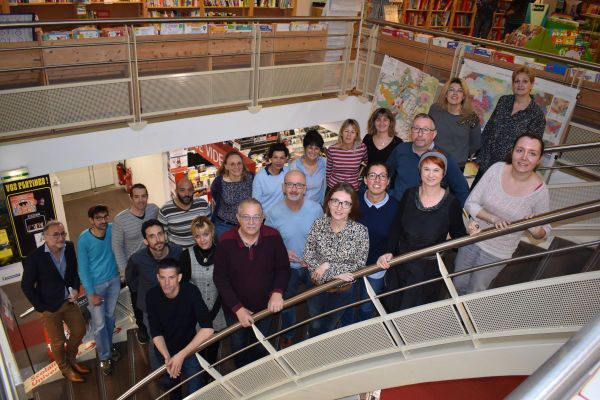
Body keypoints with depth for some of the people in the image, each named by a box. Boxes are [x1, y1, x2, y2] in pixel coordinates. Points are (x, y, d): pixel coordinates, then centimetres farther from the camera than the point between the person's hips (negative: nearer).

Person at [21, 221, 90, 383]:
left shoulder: (69, 247, -10)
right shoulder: (35, 257, -22)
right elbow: (26, 286, -13)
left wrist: (76, 289, -5)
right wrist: (41, 308, -12)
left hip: (69, 301, 5)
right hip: (50, 306, -4)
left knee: (79, 331, 19)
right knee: (58, 341, 14)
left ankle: (71, 359, 46)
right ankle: (65, 368, 40)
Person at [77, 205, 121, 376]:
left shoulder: (112, 230, -12)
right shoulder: (84, 239, -20)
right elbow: (83, 269, -13)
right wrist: (92, 294, -13)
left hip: (114, 280, 3)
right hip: (95, 284, -3)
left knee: (110, 317, 18)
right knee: (99, 324, 4)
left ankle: (109, 346, 40)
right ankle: (104, 357, 22)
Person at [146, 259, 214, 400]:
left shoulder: (191, 291, -26)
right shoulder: (152, 295, -17)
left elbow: (207, 329, -31)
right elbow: (156, 332, -14)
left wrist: (181, 355, -33)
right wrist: (167, 357, -29)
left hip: (189, 348, -2)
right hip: (164, 350, 2)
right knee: (170, 387, 18)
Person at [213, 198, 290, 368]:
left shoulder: (273, 237, -19)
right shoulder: (226, 241, -21)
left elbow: (283, 268, -7)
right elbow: (220, 278, -15)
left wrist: (277, 292, -23)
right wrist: (237, 308, -18)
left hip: (265, 306, 1)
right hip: (235, 309, -1)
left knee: (260, 348, 24)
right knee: (238, 346, 23)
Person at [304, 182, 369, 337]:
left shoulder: (360, 230, -22)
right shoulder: (319, 224, -16)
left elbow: (359, 265, -19)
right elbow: (308, 256, -14)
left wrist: (328, 266, -25)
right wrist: (333, 274, -24)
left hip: (343, 290, -1)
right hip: (318, 286, 1)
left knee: (328, 328, 24)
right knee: (314, 328, 22)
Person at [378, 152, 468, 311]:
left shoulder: (451, 203, -14)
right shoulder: (409, 194, -6)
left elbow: (457, 235, -3)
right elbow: (396, 227, -2)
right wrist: (389, 252, -12)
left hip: (428, 268, -3)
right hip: (400, 261, 3)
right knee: (390, 306, 21)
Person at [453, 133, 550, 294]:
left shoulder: (540, 191, -20)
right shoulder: (497, 169, -16)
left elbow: (544, 231, -7)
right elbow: (470, 203, -13)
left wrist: (536, 230, -30)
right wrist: (493, 218, -29)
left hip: (497, 254, -2)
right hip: (472, 239, 2)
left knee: (474, 292, 18)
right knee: (458, 285, 22)